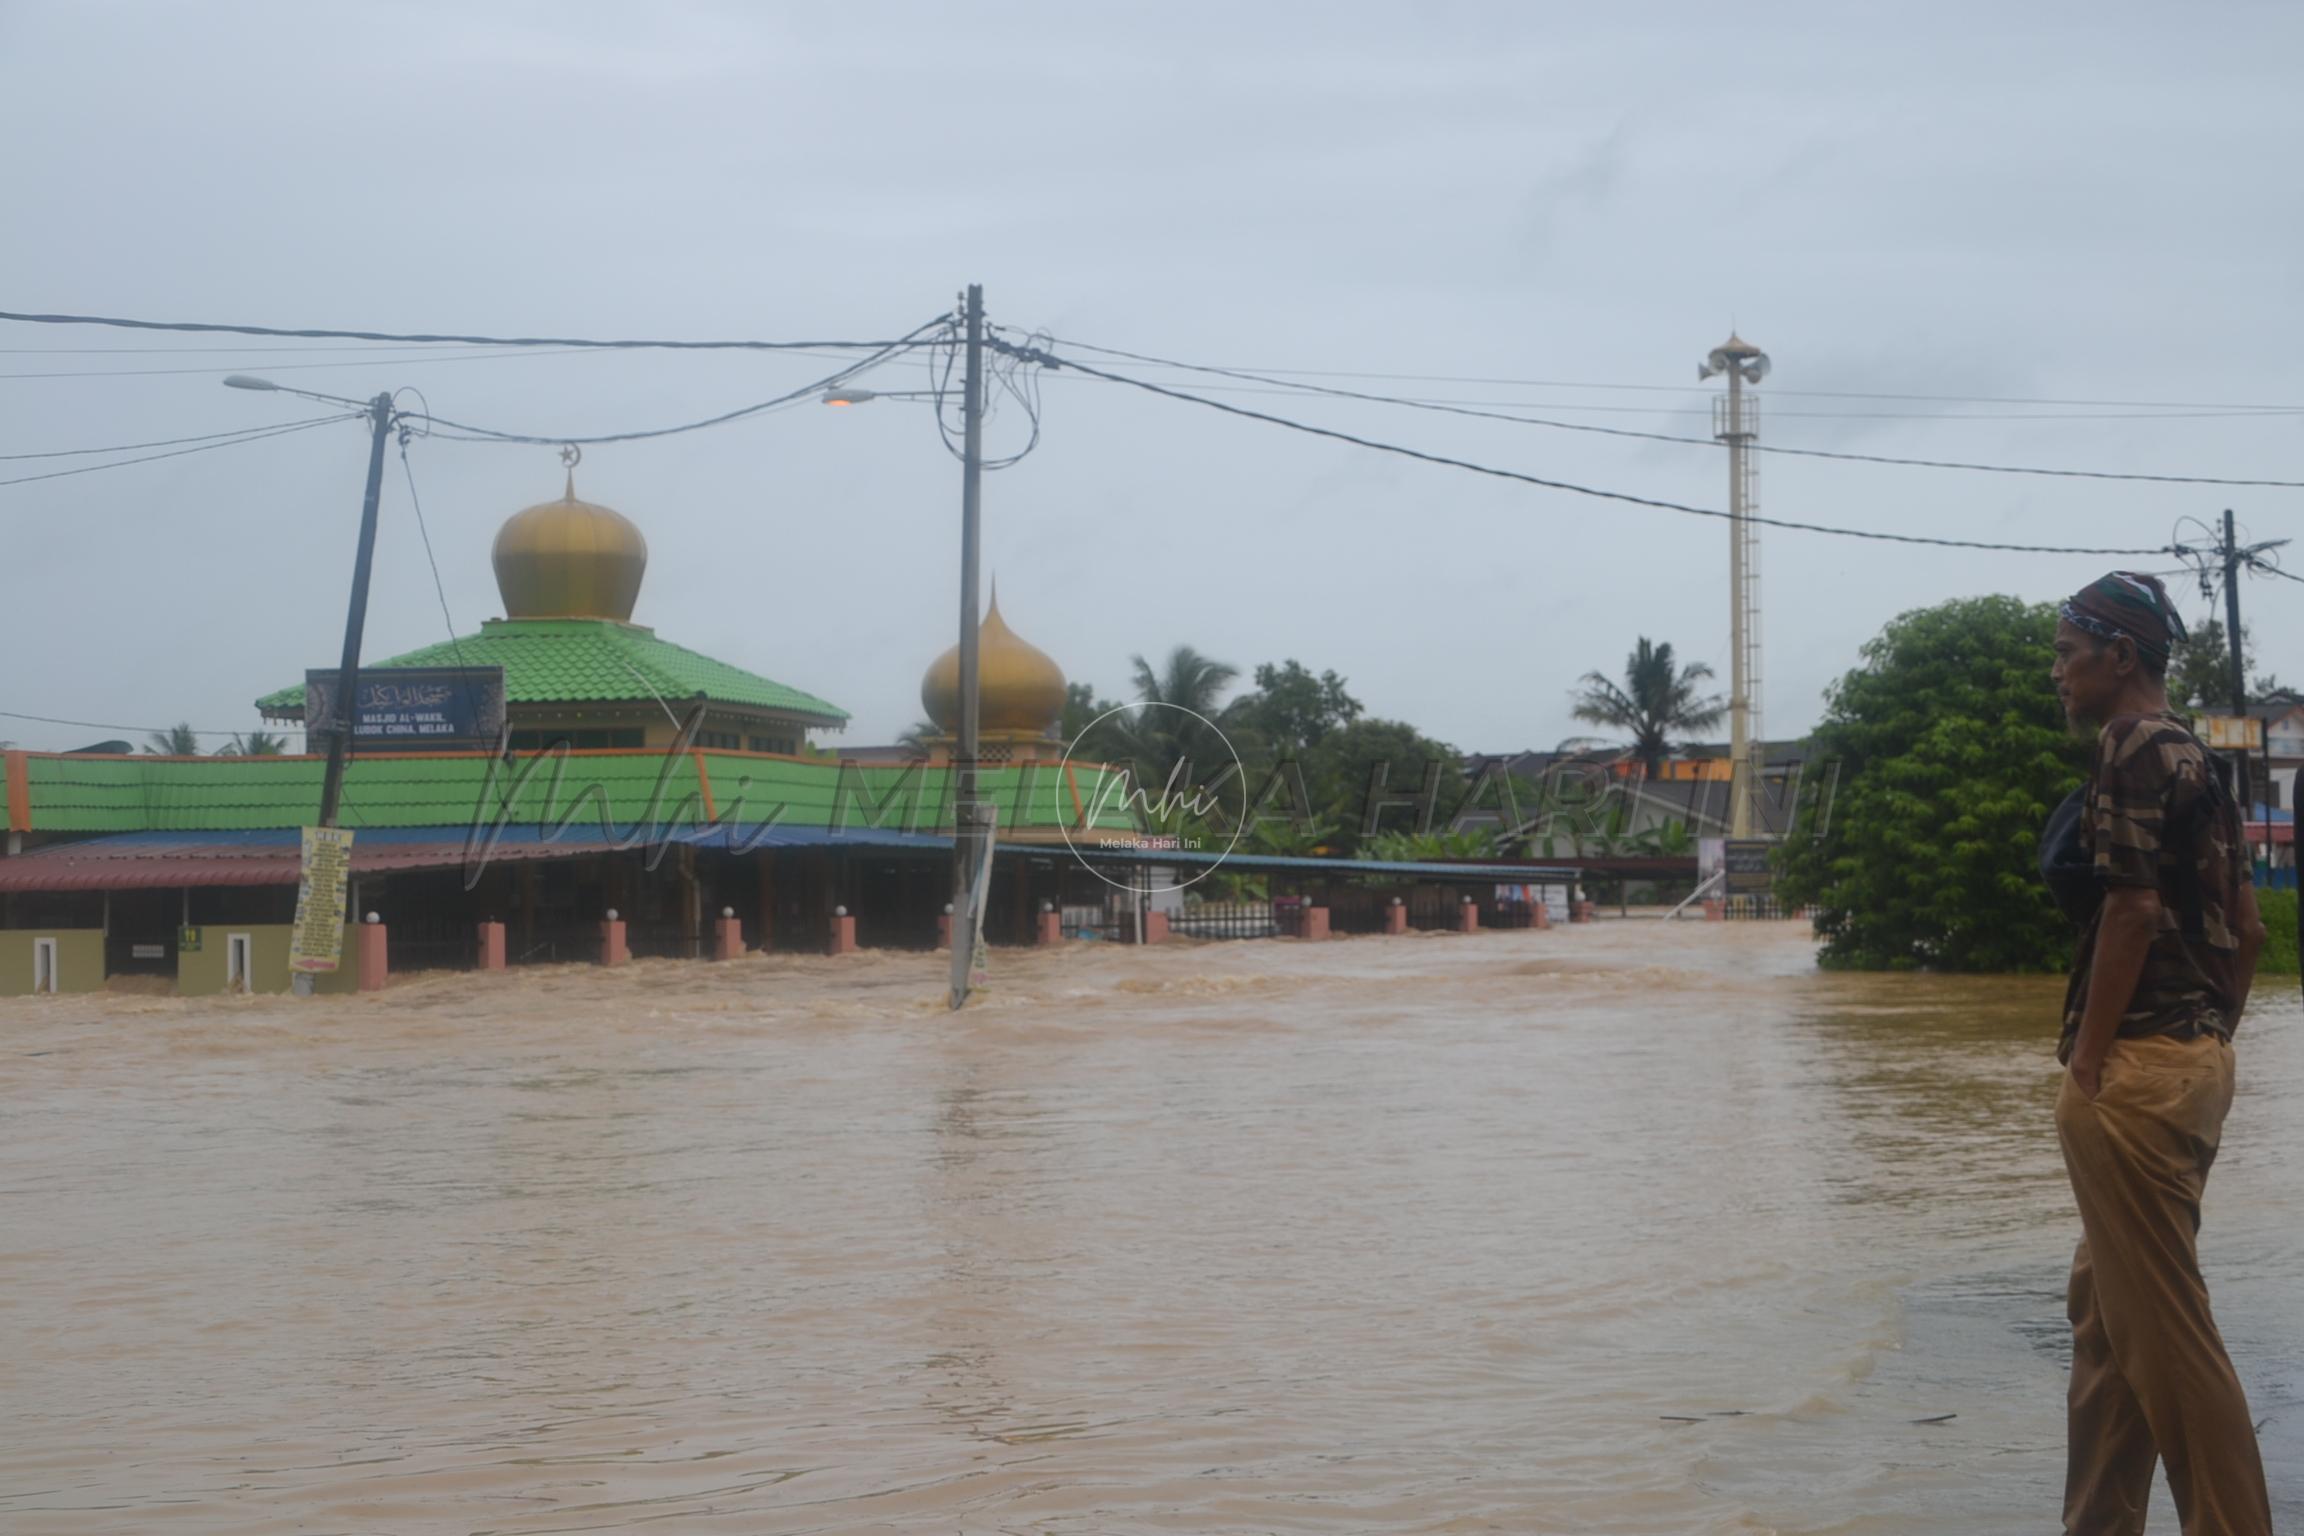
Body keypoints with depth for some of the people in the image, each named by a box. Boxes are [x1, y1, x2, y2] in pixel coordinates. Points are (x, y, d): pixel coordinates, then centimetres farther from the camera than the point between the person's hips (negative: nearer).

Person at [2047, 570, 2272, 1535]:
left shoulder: (2134, 750, -11)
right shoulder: (2194, 758, 18)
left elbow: (2133, 910, -19)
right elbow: (2247, 929, 18)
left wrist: (2087, 1063, -16)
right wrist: (2212, 1043, 20)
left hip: (2137, 1067, -10)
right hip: (2195, 1056, 10)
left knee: (2163, 1324, -6)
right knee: (2105, 1306, 16)